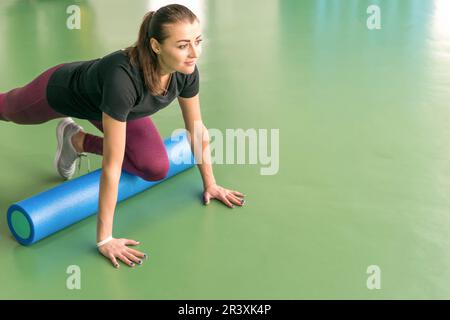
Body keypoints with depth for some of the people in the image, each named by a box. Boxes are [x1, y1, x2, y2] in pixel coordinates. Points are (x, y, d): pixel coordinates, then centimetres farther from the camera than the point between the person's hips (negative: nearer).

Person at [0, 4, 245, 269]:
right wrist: (104, 238, -41)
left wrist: (210, 183, -5)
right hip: (62, 91, -4)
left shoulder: (186, 70, -30)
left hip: (101, 99, 5)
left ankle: (78, 140, 13)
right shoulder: (123, 77, -49)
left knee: (157, 169, -11)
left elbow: (197, 129, -12)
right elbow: (112, 164, -46)